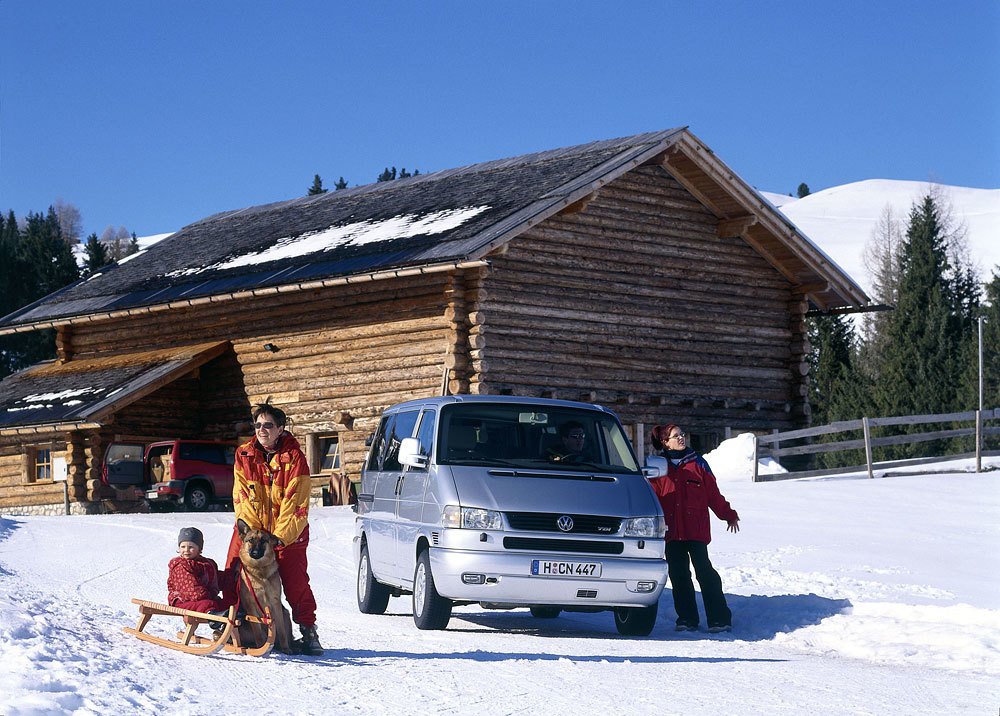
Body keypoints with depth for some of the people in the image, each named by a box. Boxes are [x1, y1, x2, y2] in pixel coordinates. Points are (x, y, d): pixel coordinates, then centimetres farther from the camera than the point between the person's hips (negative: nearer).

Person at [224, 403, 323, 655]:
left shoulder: (294, 457, -11)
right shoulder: (244, 455, 0)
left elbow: (295, 502, -15)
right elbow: (242, 496, -3)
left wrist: (279, 537, -22)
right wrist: (251, 530, -16)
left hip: (287, 532, -3)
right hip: (251, 529, 3)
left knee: (296, 582, -4)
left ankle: (308, 632, 8)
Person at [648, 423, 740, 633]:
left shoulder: (697, 463, 8)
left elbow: (713, 493, 10)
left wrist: (728, 515, 9)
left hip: (696, 529, -2)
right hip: (672, 531, 2)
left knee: (705, 572, -7)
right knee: (678, 575, 3)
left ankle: (720, 618, -6)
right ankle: (687, 619, 10)